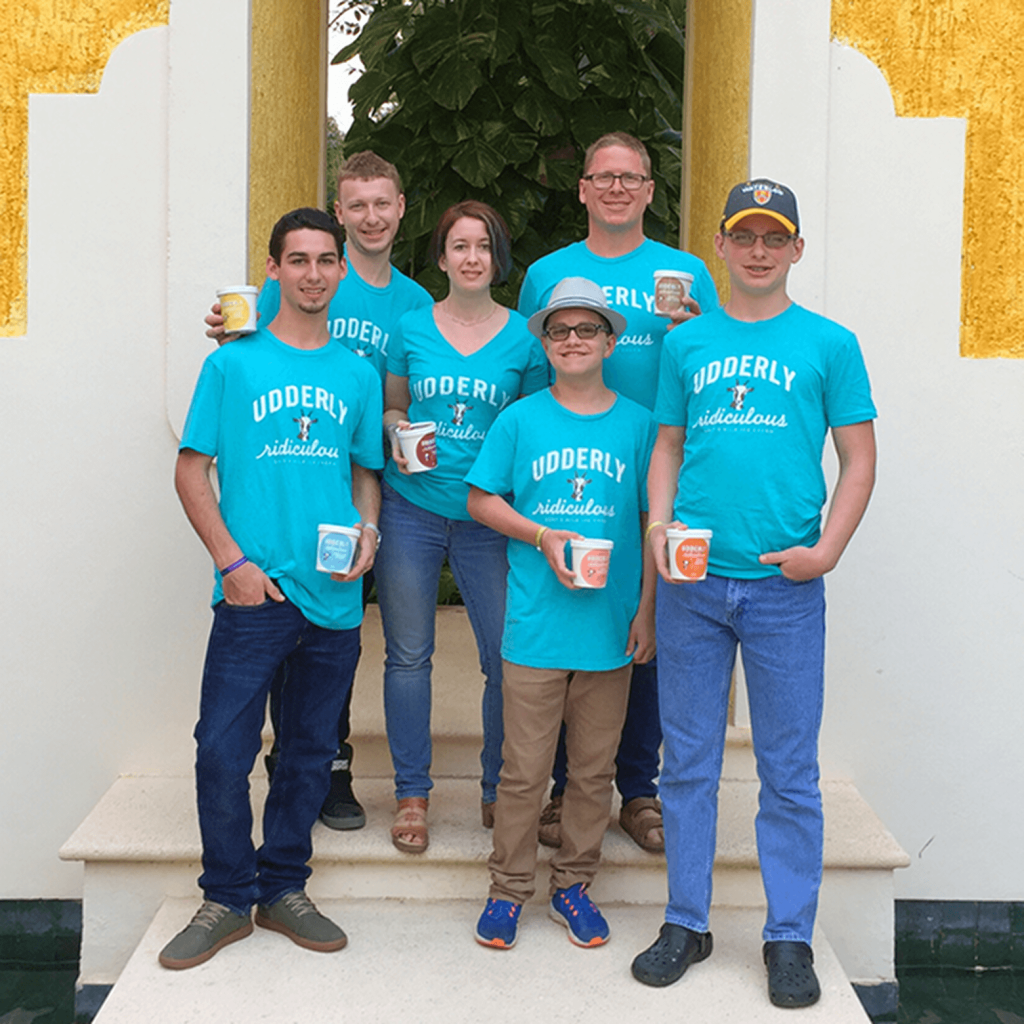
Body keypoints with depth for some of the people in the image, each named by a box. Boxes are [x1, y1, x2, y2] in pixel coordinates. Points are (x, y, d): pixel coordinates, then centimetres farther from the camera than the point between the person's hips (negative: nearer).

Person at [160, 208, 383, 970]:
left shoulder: (356, 375, 11)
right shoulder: (234, 363, 2)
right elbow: (192, 472, 1)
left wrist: (368, 532, -2)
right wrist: (232, 562, -9)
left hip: (335, 596, 3)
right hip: (255, 593, -3)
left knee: (311, 752, 10)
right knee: (223, 750, -4)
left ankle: (283, 889, 26)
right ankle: (228, 899, 13)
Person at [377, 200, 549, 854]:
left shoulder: (523, 336, 3)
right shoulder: (412, 328, 6)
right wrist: (396, 433, -6)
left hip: (489, 516, -1)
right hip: (411, 508, 1)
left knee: (508, 658, -1)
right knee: (408, 654, 5)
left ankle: (499, 792, 19)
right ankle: (412, 794, 19)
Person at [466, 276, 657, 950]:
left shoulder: (638, 424, 3)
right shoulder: (521, 420, 2)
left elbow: (654, 522, 6)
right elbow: (482, 500, 6)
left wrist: (646, 611, 2)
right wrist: (544, 537, -9)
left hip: (611, 626, 1)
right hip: (536, 623, -1)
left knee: (595, 768, 10)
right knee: (525, 770, 3)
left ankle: (573, 883, 27)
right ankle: (509, 888, 19)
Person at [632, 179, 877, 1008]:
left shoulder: (828, 344, 4)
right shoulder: (687, 343, 11)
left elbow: (859, 462, 3)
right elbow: (668, 448, 14)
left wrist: (825, 551, -10)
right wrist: (658, 523, -4)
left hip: (784, 586, -2)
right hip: (691, 582, 2)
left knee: (790, 771, 5)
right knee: (689, 762, 10)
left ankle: (790, 938, 18)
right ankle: (686, 923, 23)